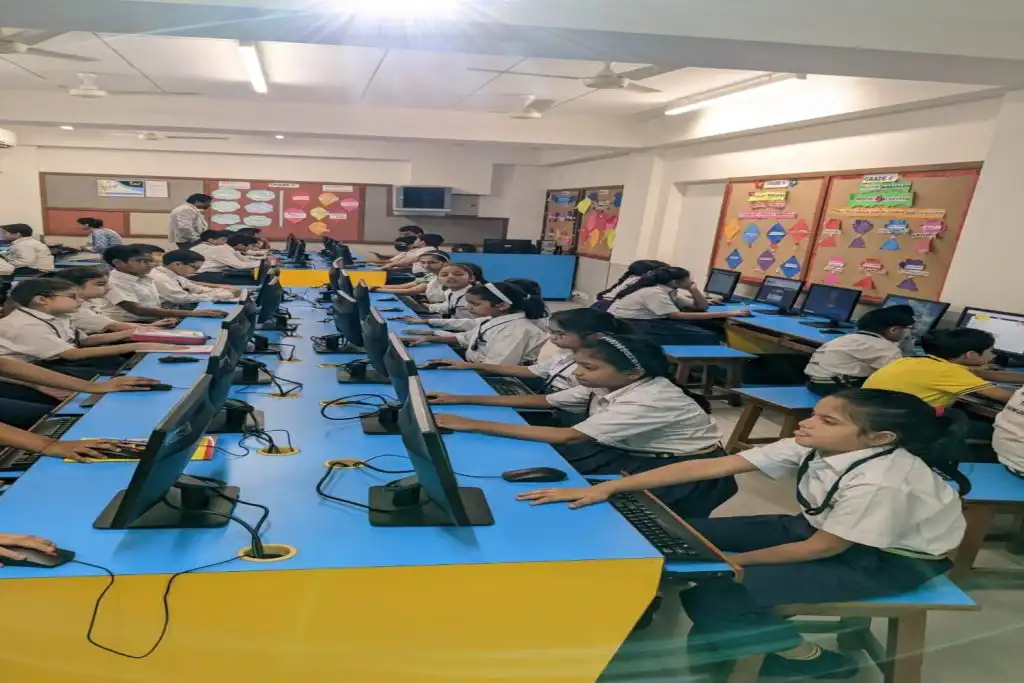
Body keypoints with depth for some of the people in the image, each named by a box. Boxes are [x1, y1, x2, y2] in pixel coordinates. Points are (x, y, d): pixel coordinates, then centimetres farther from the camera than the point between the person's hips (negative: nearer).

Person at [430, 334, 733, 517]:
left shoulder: (649, 401, -33)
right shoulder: (604, 385, -10)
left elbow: (569, 437, -38)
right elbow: (543, 401, -3)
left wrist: (472, 425, -38)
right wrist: (463, 400, -6)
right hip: (634, 451, 7)